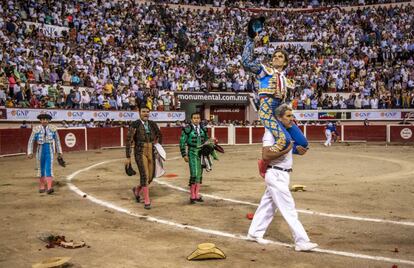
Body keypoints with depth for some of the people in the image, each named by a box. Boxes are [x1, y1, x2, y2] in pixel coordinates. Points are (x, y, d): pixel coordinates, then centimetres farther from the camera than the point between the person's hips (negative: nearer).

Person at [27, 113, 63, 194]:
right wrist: (29, 153, -4)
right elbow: (31, 141, 0)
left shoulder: (53, 128, -2)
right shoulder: (36, 129, -6)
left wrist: (59, 152, 11)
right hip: (40, 151, 1)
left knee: (49, 168, -11)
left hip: (50, 151, -1)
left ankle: (49, 187, -19)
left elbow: (57, 140, 8)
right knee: (41, 169, 11)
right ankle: (41, 187, 24)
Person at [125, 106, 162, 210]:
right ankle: (147, 201, -4)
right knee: (144, 175, -14)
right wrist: (128, 157, -9)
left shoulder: (152, 124, 6)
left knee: (151, 176, 7)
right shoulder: (135, 125, -8)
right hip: (140, 153, -5)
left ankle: (137, 189, 37)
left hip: (151, 153, 5)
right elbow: (129, 141, -7)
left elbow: (159, 135, 24)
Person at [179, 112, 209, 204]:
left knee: (200, 174, 8)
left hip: (201, 153, 5)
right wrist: (184, 155, -10)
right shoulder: (187, 129, -9)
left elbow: (207, 141, 18)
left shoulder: (203, 129, 6)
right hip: (192, 153, -5)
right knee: (194, 174, -12)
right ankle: (192, 196, -2)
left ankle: (197, 195, 17)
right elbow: (182, 143, -6)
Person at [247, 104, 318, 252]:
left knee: (268, 205, 17)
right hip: (276, 175, -9)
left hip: (283, 175, 9)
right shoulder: (271, 133, -16)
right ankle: (301, 242, -4)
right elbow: (265, 155, -25)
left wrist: (299, 150, 0)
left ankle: (254, 233, 29)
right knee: (289, 209, -7)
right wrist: (286, 150, -28)